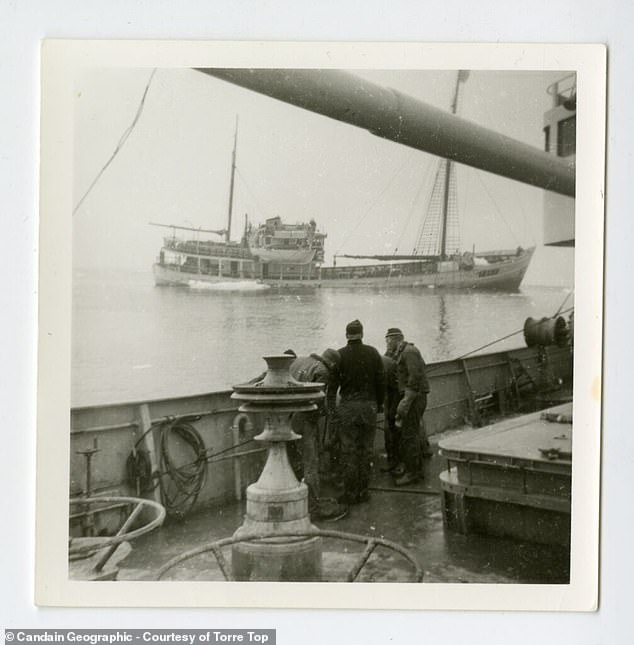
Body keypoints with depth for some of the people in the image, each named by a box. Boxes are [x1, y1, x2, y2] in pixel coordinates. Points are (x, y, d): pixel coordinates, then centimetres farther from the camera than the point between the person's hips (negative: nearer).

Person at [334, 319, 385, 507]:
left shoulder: (340, 355, -6)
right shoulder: (373, 353, 0)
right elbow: (381, 380, 2)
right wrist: (379, 403, 14)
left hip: (347, 407, -2)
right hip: (369, 406, 2)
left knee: (349, 451, 3)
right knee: (366, 449, 10)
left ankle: (350, 493, 6)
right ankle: (363, 491, 14)